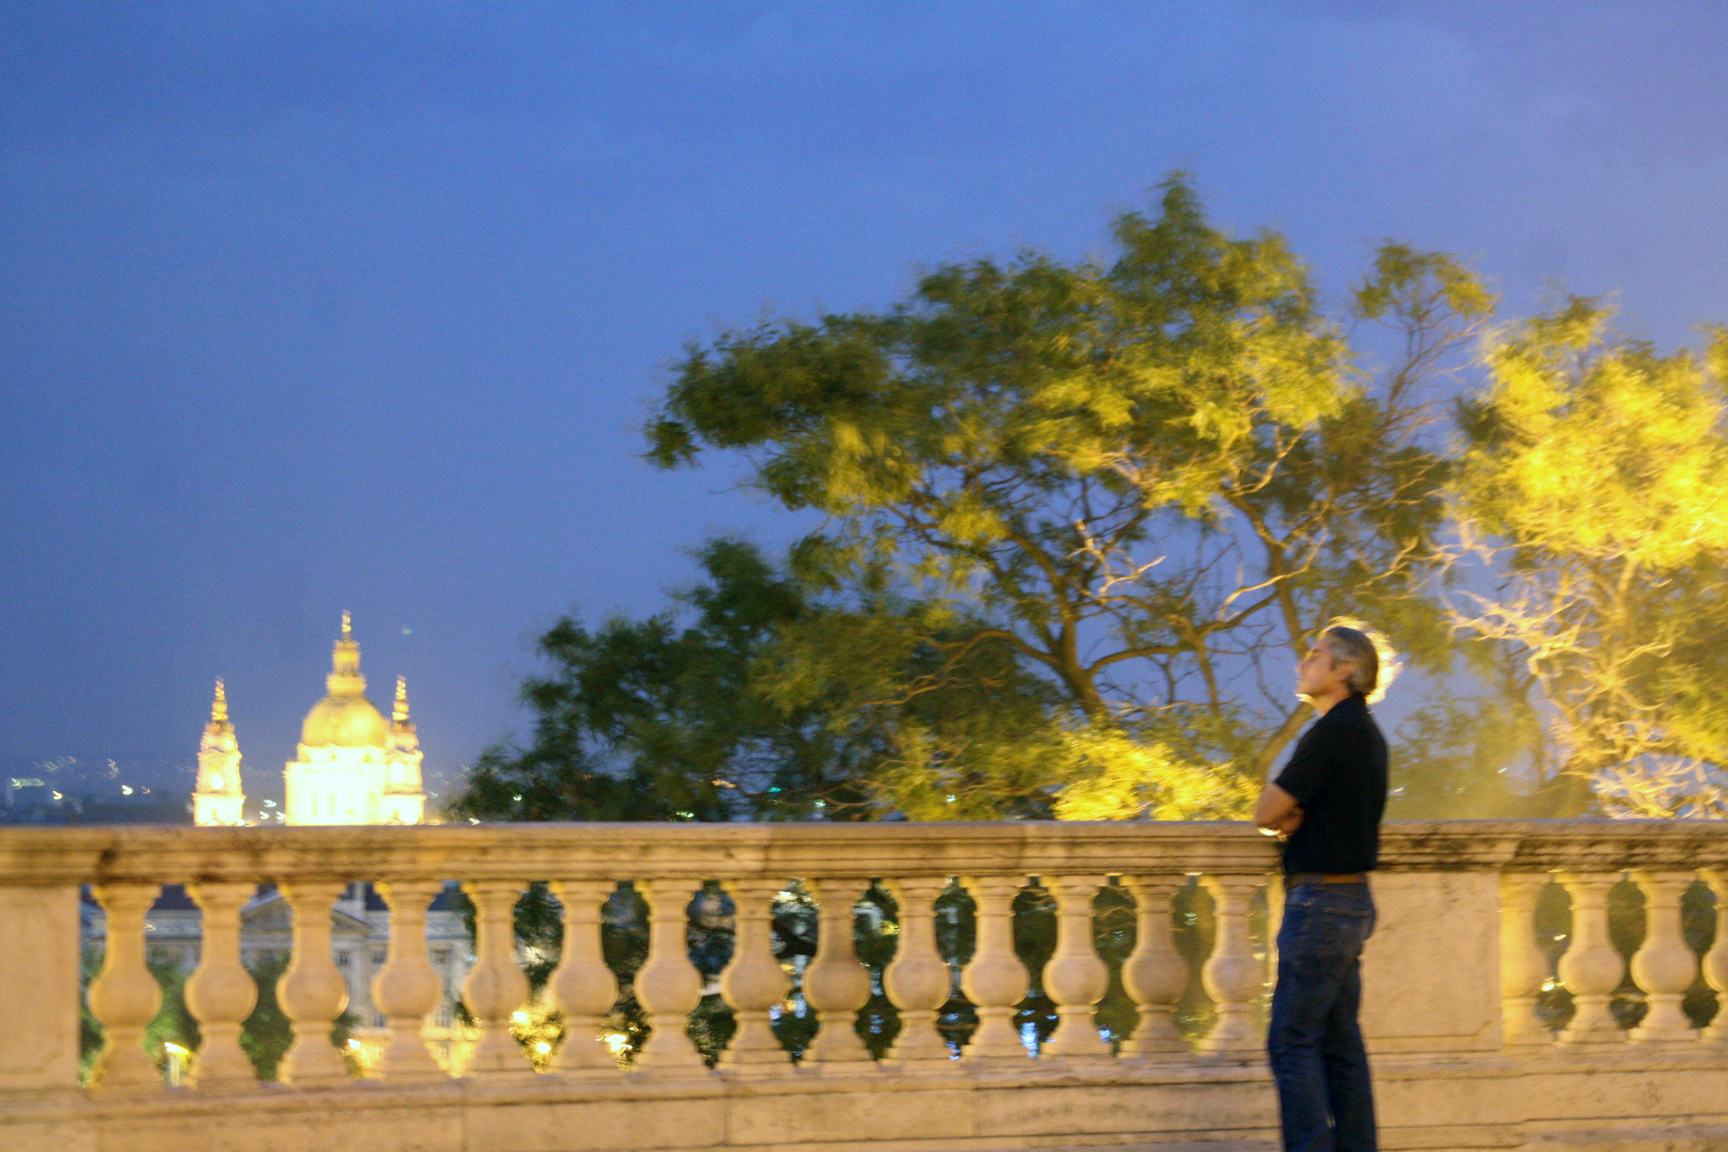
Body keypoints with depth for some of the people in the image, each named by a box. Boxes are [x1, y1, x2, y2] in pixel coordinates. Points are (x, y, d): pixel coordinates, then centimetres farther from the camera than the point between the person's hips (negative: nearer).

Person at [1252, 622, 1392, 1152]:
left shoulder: (1336, 730, -14)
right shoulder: (1363, 732, 17)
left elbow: (1267, 812, -14)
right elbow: (1282, 812, 18)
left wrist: (1284, 812, 6)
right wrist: (1292, 815, -3)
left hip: (1321, 900, -10)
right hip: (1351, 896, 10)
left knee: (1292, 1041, -9)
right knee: (1340, 1043, 10)